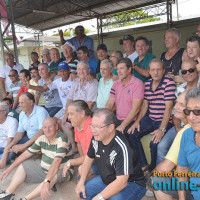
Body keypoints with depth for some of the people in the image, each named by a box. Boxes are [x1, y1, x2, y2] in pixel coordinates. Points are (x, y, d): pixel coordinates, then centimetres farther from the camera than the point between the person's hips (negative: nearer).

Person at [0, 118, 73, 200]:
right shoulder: (42, 138, -3)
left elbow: (57, 161, -35)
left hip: (62, 171, -7)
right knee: (22, 165, 7)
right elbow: (27, 153, 4)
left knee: (55, 175, -39)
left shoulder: (62, 139, -24)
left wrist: (46, 182, -45)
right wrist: (10, 168, 3)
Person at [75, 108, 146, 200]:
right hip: (106, 180, 7)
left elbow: (121, 182, -33)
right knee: (82, 192, -2)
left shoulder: (122, 148, -33)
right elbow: (89, 159, 10)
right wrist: (81, 182, 2)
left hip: (131, 184, -7)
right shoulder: (95, 139, -9)